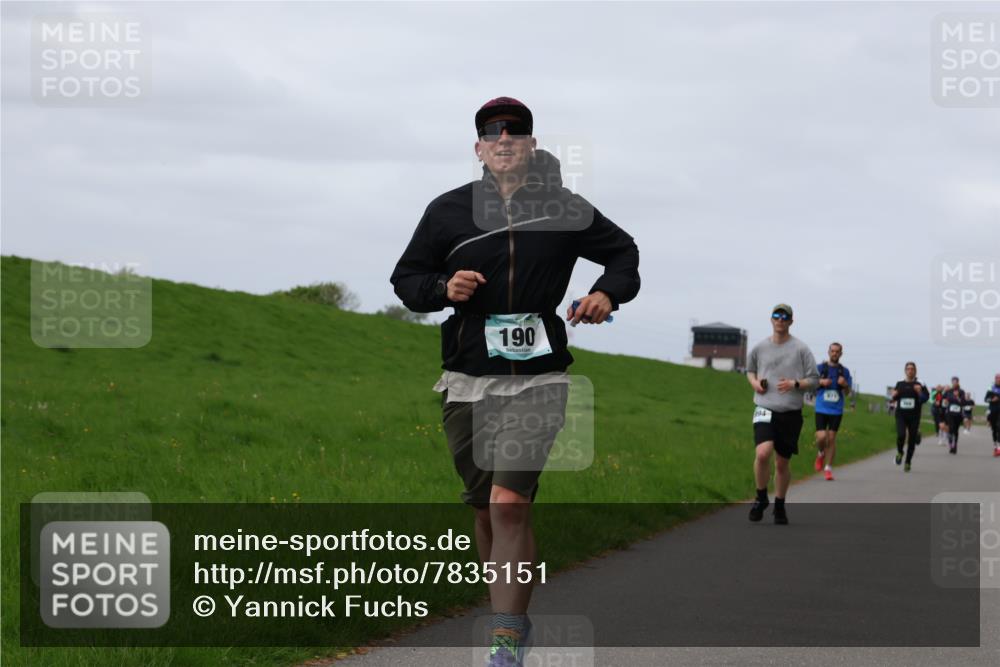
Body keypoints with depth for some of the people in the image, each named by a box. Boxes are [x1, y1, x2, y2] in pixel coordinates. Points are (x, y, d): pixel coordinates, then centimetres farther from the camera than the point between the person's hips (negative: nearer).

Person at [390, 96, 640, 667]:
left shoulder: (564, 209, 5)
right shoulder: (448, 211, 7)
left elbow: (624, 252, 18)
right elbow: (405, 279, 13)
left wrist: (608, 293, -2)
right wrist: (443, 288, -8)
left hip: (538, 382, -3)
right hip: (468, 384, 3)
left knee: (509, 505, -17)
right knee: (486, 509, 9)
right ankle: (515, 620, 28)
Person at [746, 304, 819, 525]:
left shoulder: (800, 349, 1)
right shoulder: (760, 347, 7)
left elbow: (814, 380, 3)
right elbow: (750, 369, 25)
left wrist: (795, 384, -15)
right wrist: (754, 382, 4)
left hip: (790, 413, 0)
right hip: (765, 409, 0)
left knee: (782, 462, 7)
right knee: (763, 453, -22)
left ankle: (779, 506, 25)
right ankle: (761, 497, 0)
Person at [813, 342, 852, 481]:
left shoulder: (844, 371, 7)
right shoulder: (820, 368, 3)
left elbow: (847, 392, 10)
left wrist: (845, 385, -12)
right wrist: (821, 382, -11)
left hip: (836, 410, 1)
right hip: (821, 409, -1)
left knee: (832, 438, 0)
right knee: (821, 437, -13)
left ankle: (828, 468, 9)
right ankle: (820, 453, 21)